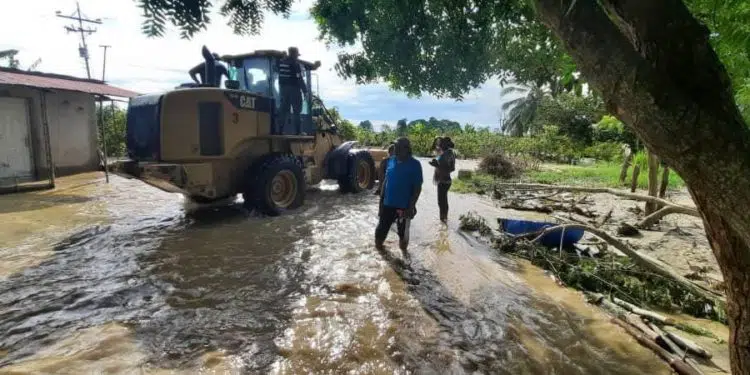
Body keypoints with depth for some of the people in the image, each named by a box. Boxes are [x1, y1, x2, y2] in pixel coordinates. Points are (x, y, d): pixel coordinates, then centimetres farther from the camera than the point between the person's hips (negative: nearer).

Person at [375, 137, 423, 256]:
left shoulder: (415, 165, -11)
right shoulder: (391, 161, 2)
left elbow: (417, 188, -11)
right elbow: (386, 182, 9)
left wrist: (411, 206, -15)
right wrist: (381, 201, 8)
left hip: (404, 206, -4)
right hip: (388, 204, 4)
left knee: (403, 232, 13)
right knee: (381, 230, 10)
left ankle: (403, 251, 36)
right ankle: (378, 249, 34)